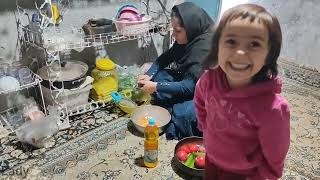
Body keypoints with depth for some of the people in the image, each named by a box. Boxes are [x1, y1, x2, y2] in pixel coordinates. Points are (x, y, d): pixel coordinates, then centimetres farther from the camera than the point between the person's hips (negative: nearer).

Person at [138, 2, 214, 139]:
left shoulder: (206, 46, -30)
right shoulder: (189, 38, -5)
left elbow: (189, 86, -30)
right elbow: (165, 58, 6)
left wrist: (156, 87, -25)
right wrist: (149, 75, -10)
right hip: (191, 82, 9)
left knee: (181, 113, -31)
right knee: (159, 76, -1)